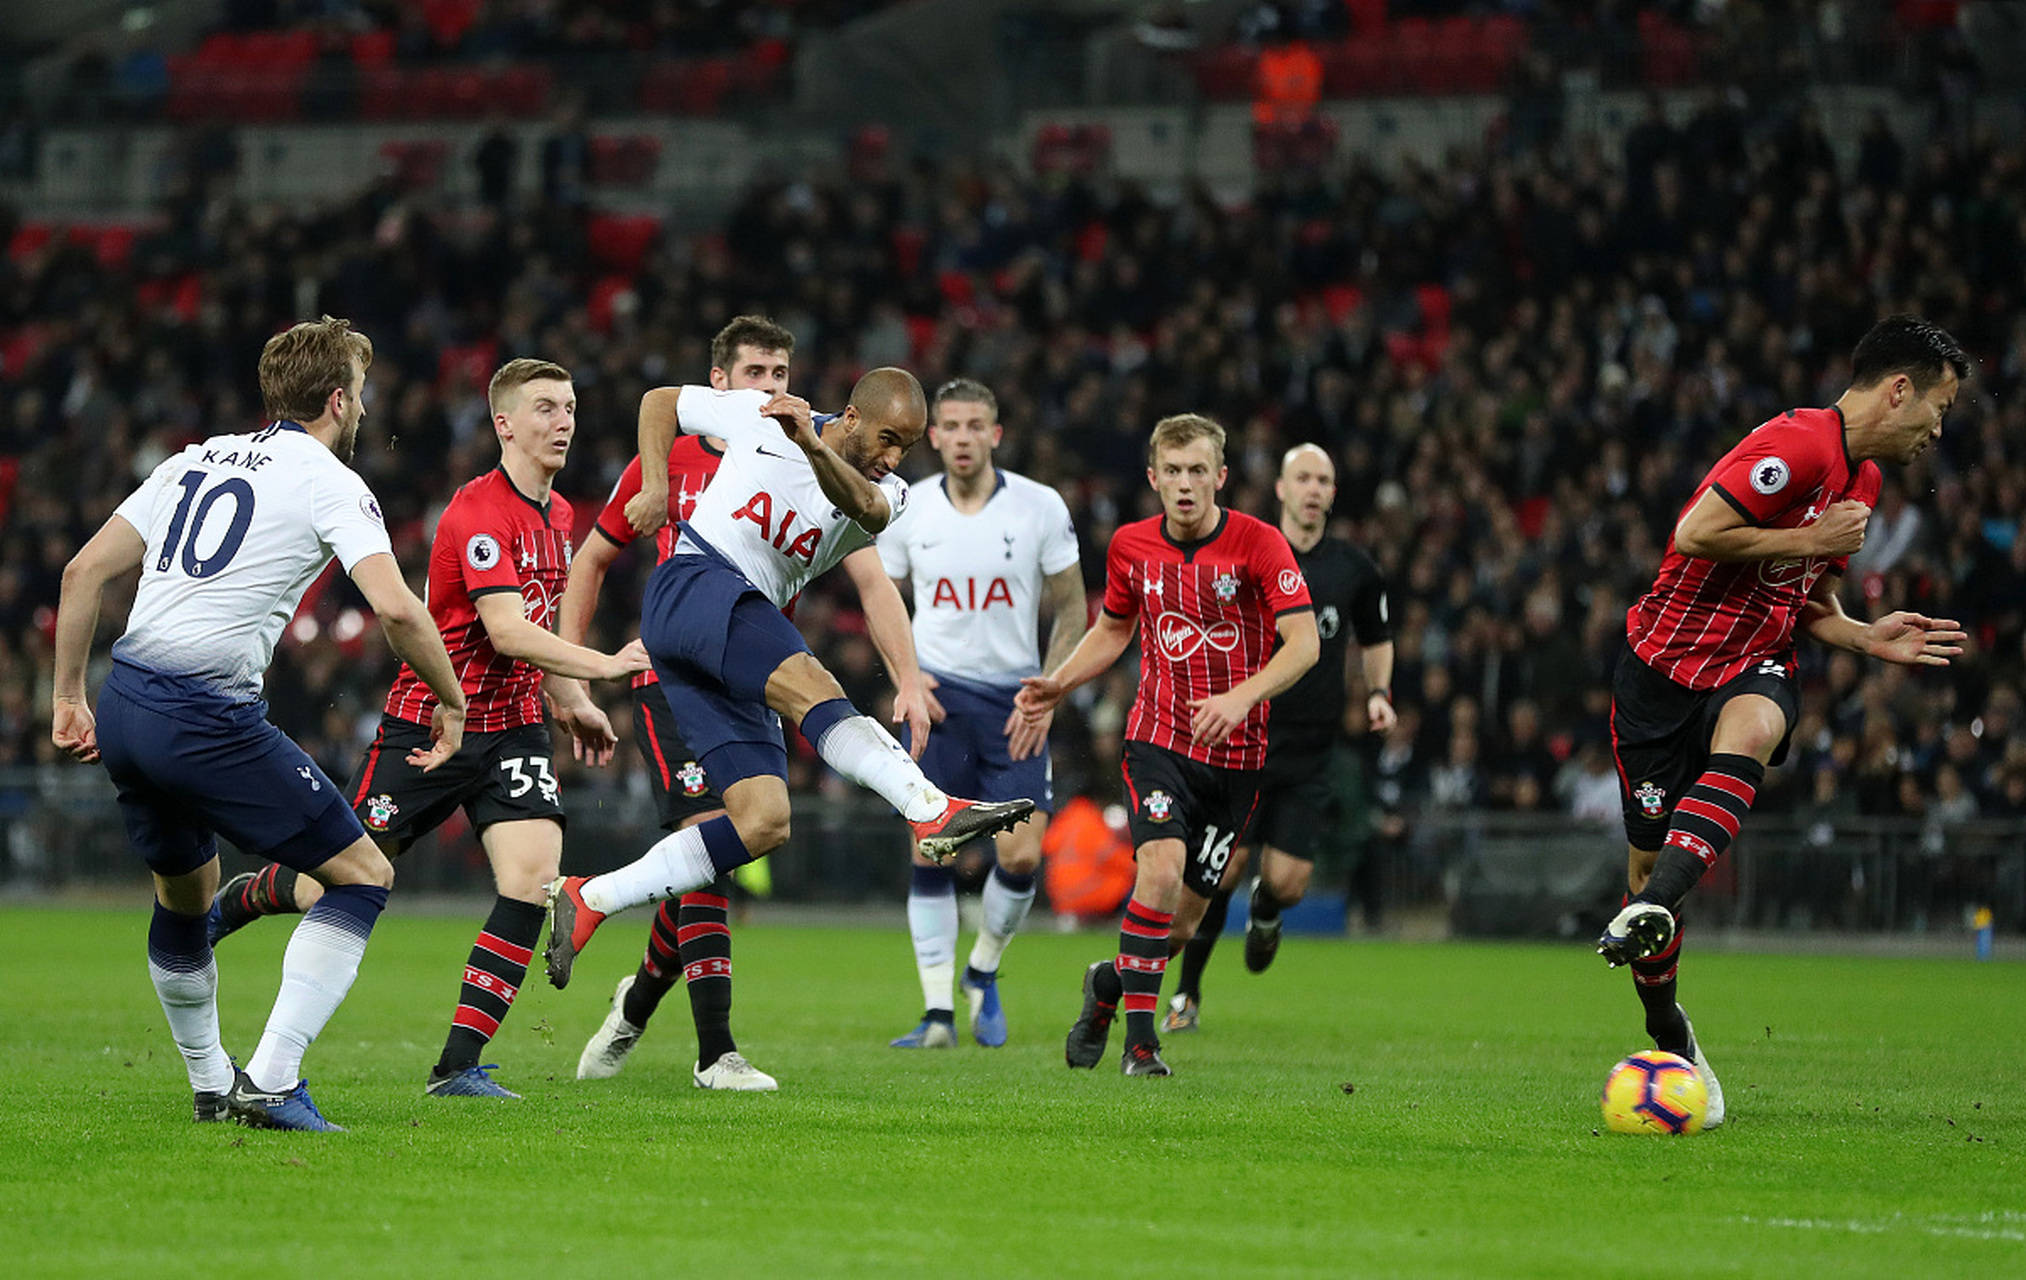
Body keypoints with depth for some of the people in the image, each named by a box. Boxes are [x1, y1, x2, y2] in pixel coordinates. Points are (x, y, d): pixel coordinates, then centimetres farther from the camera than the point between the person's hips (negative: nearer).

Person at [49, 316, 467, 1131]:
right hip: (208, 720, -7)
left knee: (184, 895, 28)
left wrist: (69, 697, 22)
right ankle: (272, 1081, -9)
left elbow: (85, 570, 16)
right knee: (363, 876, 1)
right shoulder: (329, 482, -2)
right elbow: (395, 607, -15)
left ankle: (211, 1085, 38)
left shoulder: (195, 460, 18)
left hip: (124, 706, 7)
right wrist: (451, 702, 0)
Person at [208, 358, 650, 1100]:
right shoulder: (477, 513, -19)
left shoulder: (556, 514, 9)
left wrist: (568, 701, 21)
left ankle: (458, 1066, -13)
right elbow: (505, 629, -29)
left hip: (512, 726, 6)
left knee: (532, 875, -16)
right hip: (428, 723, -6)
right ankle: (234, 901, 36)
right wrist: (600, 665, -34)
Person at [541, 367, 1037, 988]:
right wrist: (655, 487, 3)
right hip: (693, 583, -7)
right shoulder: (758, 416, 2)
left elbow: (866, 507, -16)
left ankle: (588, 899, 2)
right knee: (809, 684, -32)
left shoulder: (884, 494, 9)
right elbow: (660, 401, 16)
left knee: (763, 824, -5)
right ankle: (934, 811, -51)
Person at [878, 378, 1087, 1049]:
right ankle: (938, 1011, -1)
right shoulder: (907, 509, -1)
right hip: (937, 694, 0)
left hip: (1015, 702, 0)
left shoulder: (1041, 507, -4)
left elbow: (1072, 610, 4)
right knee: (930, 854, -7)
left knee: (1021, 856, -9)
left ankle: (983, 973, 18)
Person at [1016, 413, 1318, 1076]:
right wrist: (1059, 684, 4)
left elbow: (1304, 642, -16)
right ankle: (1140, 1037, -18)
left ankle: (1110, 982, 35)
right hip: (1159, 739, 0)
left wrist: (1242, 695, -31)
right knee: (1162, 866, -26)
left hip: (1236, 753, 0)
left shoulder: (1259, 544, -10)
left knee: (1183, 921, 3)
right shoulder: (1131, 546, 1)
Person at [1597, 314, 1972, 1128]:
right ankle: (1668, 1041, 22)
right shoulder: (1798, 446, -16)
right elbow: (1695, 534, -25)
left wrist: (1871, 640, 6)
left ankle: (1650, 910, -49)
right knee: (1647, 856, -1)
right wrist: (1808, 541, -17)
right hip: (1668, 657, -5)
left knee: (1749, 732, -33)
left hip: (1753, 668, 5)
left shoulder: (1861, 480, 14)